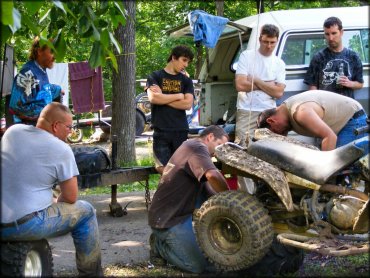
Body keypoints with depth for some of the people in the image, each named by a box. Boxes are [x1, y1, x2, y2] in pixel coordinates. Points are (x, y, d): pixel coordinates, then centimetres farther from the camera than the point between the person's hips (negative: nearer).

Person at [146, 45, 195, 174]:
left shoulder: (186, 80, 14)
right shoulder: (155, 77, 8)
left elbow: (187, 104, -1)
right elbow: (153, 98, -10)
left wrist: (163, 98, -4)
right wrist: (178, 96, -2)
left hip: (181, 131, 2)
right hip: (161, 131, -2)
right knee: (163, 169, -12)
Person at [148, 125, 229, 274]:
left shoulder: (191, 145, 17)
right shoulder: (197, 147, -15)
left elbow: (207, 184, 17)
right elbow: (213, 176, -34)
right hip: (167, 219, -10)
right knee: (199, 265, -13)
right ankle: (160, 245, 5)